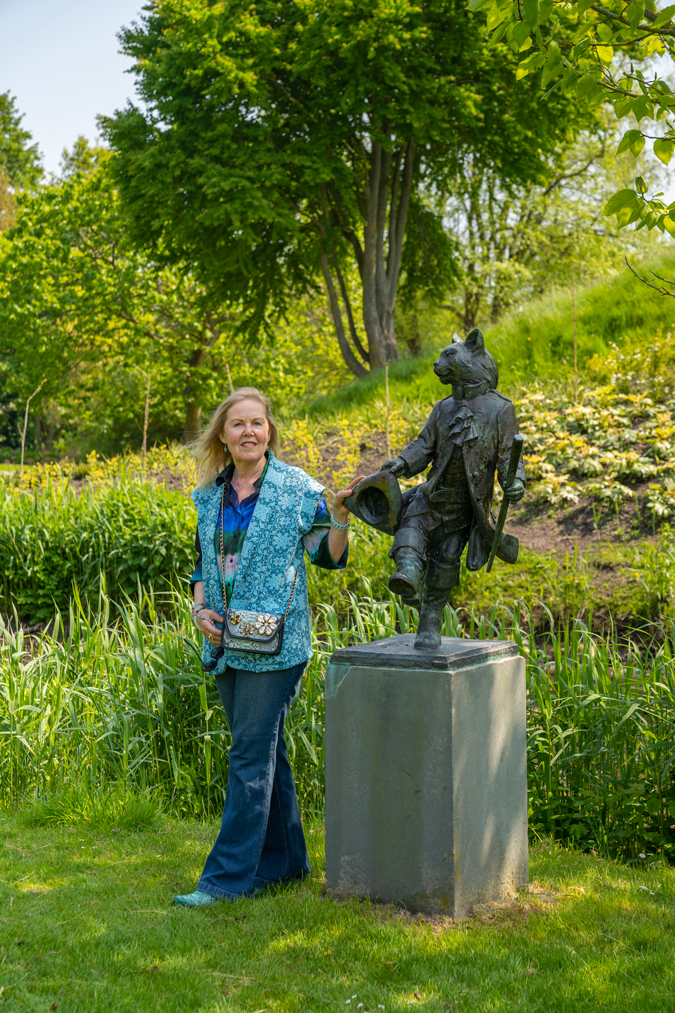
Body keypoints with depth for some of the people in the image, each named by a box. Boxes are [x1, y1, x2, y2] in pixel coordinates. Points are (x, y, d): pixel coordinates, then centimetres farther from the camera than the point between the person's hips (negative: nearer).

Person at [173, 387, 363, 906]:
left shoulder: (298, 489, -4)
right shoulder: (210, 496, 11)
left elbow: (329, 557, 1)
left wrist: (340, 516, -16)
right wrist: (201, 610, 3)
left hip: (274, 643, -6)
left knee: (252, 754, -6)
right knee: (264, 752, 14)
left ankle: (228, 876, -2)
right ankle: (284, 859, 25)